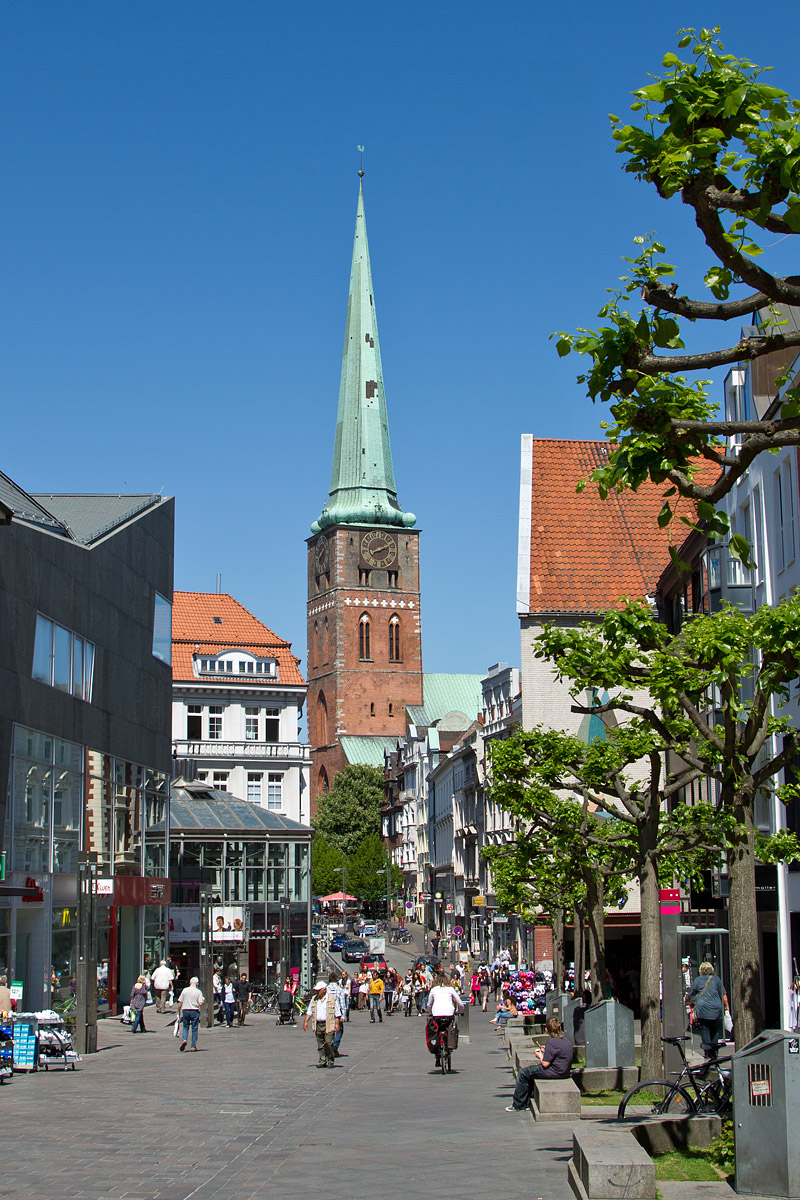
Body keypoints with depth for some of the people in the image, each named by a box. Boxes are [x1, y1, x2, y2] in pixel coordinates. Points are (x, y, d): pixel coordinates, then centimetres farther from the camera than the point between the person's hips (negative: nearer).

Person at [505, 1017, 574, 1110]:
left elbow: (545, 1064, -20)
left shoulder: (552, 1043, -20)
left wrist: (540, 1055, -1)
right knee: (530, 1070, 24)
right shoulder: (566, 1040, 6)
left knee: (523, 1073, 4)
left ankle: (518, 1105, 13)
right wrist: (546, 1051, 18)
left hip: (555, 1071, -9)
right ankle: (526, 1103, 26)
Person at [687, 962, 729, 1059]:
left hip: (703, 1007, -2)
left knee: (704, 1029, 1)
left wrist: (686, 1000, 34)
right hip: (716, 1008, 2)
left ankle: (707, 1050, -8)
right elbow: (723, 995, 7)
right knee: (715, 1029, 8)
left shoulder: (698, 980, 7)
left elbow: (690, 995, 15)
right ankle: (714, 1050, 5)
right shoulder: (717, 979, 9)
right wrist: (726, 1006, 17)